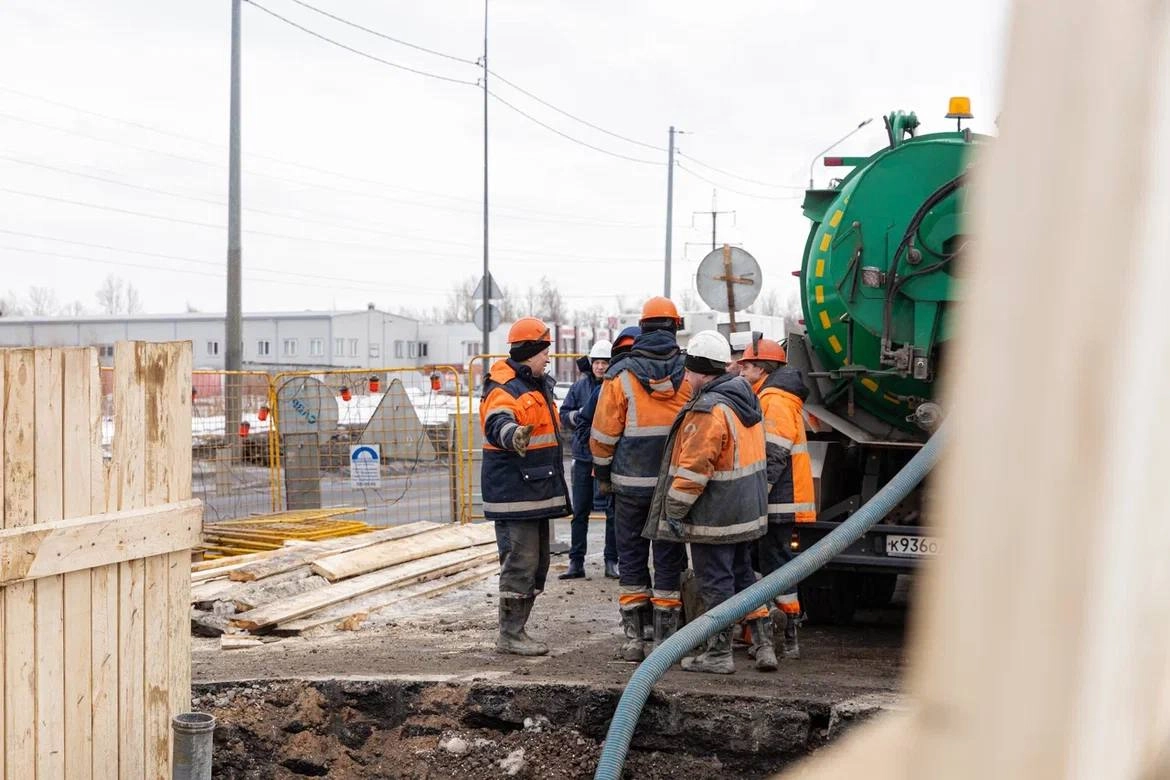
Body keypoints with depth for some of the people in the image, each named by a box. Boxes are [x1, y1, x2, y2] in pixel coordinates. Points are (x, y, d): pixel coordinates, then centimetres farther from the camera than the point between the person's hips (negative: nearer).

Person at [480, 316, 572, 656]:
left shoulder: (538, 386, 18)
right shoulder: (505, 389, -15)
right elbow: (497, 425, -37)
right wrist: (512, 435, -59)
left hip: (536, 490, 10)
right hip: (514, 491, -10)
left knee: (537, 563, 14)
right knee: (521, 561, -10)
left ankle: (517, 630, 23)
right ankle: (509, 635, -2)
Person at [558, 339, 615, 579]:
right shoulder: (580, 386, 4)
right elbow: (564, 415, 8)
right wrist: (578, 415, -10)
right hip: (583, 456, 3)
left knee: (614, 511, 7)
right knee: (580, 512, 7)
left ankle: (612, 560, 17)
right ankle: (576, 562, 13)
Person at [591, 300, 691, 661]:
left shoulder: (621, 375, -5)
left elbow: (604, 433, -3)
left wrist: (603, 473, 10)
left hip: (631, 482, -1)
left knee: (631, 556, 9)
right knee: (669, 557, 8)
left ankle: (634, 638, 10)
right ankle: (665, 638, 10)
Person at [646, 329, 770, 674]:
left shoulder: (709, 410, -22)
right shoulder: (746, 400, 9)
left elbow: (694, 467, -24)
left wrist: (675, 510, -15)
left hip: (715, 517, -9)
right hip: (747, 512, 9)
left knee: (715, 583, 0)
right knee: (741, 575, 20)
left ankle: (719, 654, 8)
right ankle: (763, 641, 21)